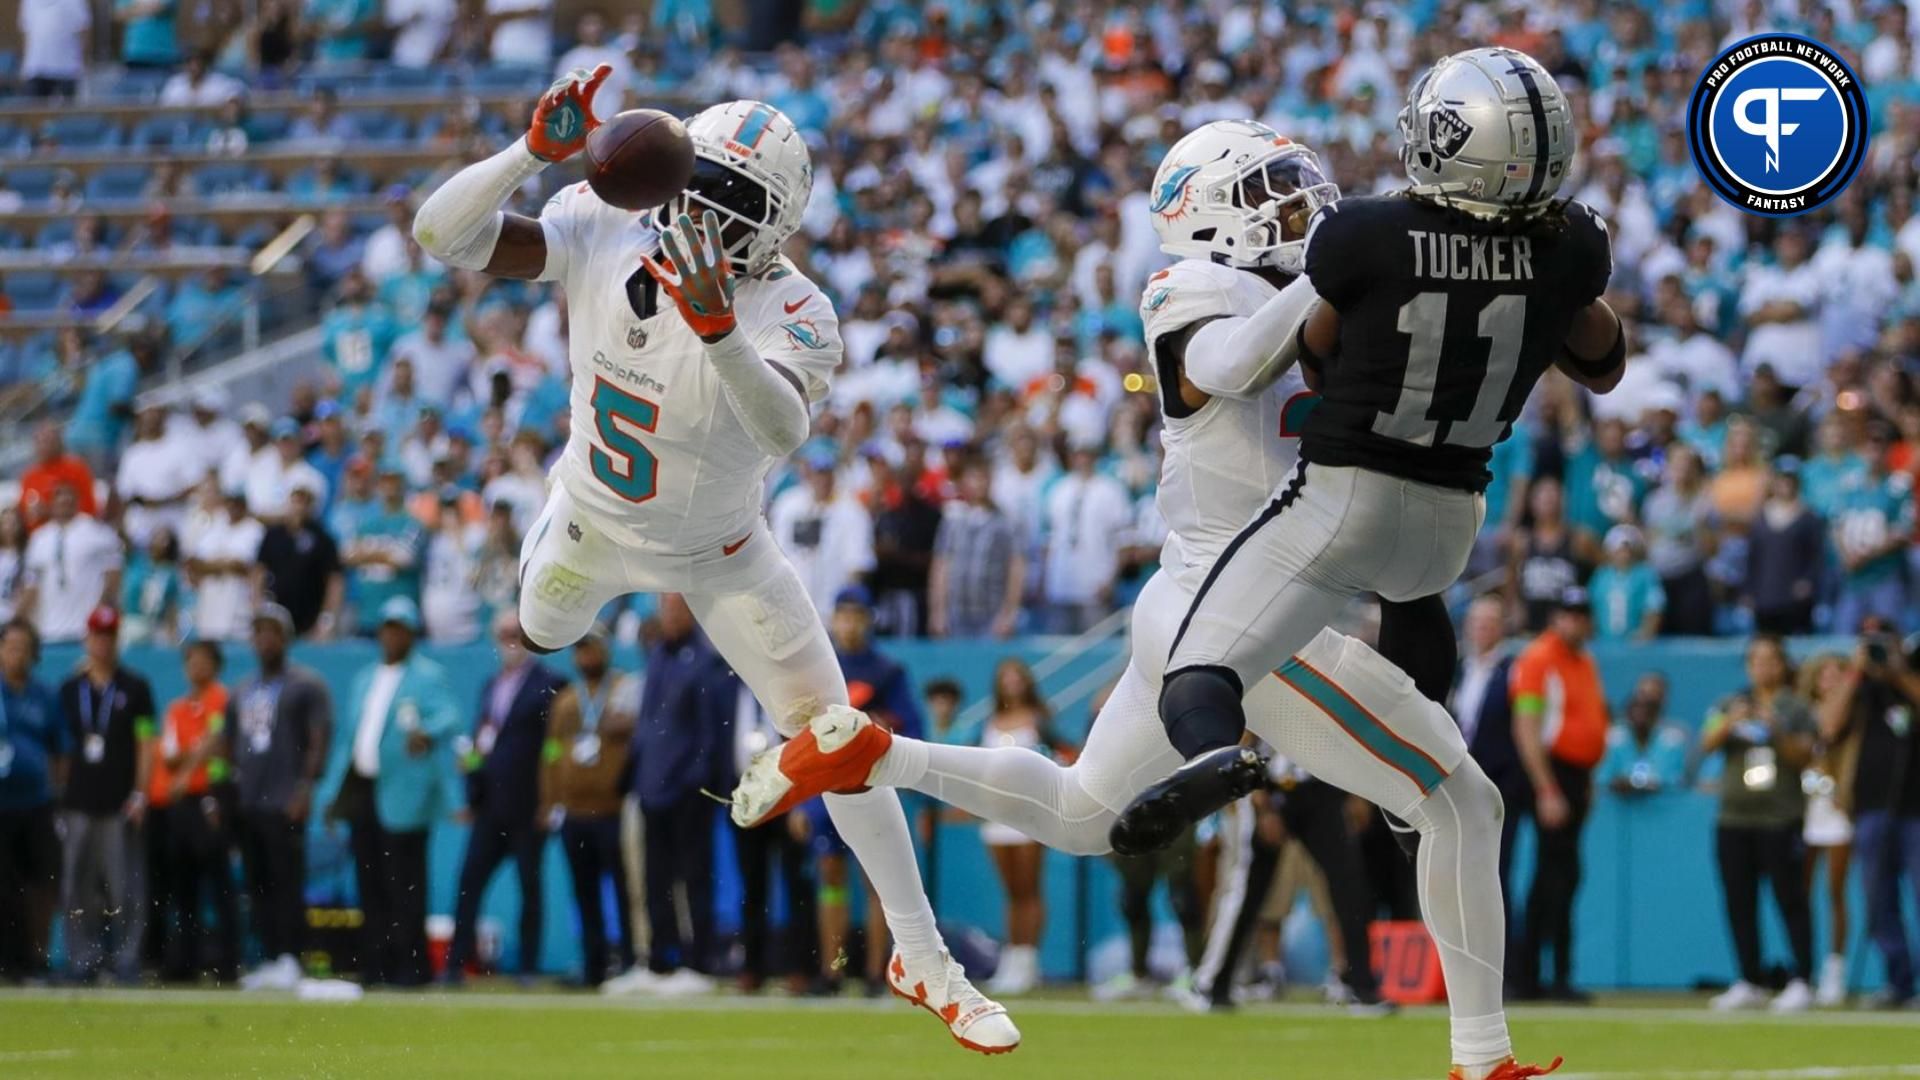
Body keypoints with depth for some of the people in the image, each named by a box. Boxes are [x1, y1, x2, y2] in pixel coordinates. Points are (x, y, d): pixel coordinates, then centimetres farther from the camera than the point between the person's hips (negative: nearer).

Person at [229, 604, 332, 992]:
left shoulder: (306, 685, -1)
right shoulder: (242, 691, 20)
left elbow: (320, 739, -8)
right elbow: (230, 745, 23)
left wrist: (305, 787, -18)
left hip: (284, 803, -7)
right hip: (246, 802, 7)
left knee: (287, 883, -10)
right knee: (257, 887, 7)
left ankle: (289, 961, -10)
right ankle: (269, 960, 11)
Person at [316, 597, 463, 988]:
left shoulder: (429, 677, -1)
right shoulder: (363, 681, 22)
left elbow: (446, 716, -18)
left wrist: (427, 733, -41)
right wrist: (333, 794, 17)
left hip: (402, 796, -7)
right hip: (362, 792, 7)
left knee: (404, 882, -8)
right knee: (370, 882, 8)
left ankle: (410, 965, -5)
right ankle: (374, 965, 12)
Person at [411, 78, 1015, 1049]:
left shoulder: (793, 316, -35)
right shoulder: (604, 234, -27)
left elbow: (784, 430, -56)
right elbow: (443, 234, -34)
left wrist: (720, 330, -72)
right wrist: (536, 151, -49)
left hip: (718, 555, -3)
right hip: (593, 524, 3)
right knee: (541, 636, 32)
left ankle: (923, 963, 6)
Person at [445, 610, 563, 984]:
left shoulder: (548, 685, -3)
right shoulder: (491, 686, 18)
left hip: (527, 808, -6)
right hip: (490, 806, 6)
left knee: (530, 888, 0)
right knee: (469, 883, -1)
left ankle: (528, 967, 4)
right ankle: (456, 964, -1)